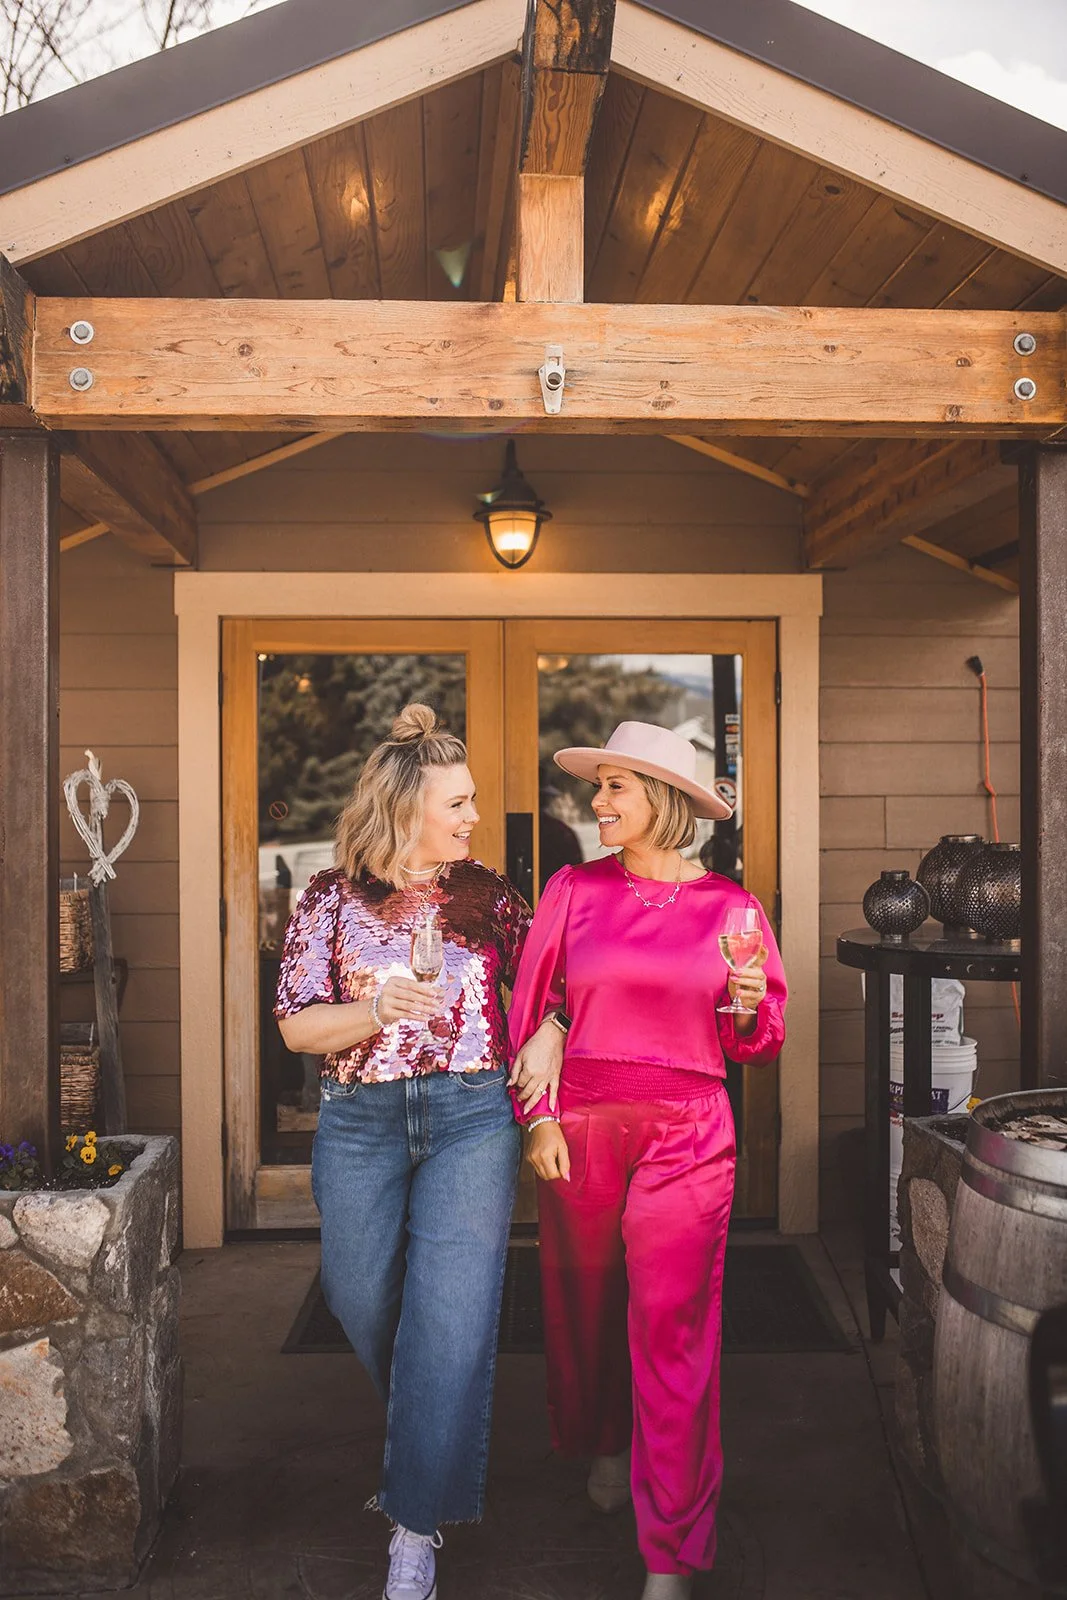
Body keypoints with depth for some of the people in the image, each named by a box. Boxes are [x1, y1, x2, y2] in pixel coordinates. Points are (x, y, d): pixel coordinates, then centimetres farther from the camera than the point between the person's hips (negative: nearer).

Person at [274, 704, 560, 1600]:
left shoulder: (487, 895, 6)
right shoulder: (333, 901, 2)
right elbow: (295, 1023, 0)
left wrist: (546, 1039, -9)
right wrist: (375, 1010, -16)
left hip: (471, 1115, 0)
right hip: (361, 1121, 1)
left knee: (451, 1315, -7)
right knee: (363, 1302, 11)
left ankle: (417, 1528, 5)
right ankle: (423, 1445, 42)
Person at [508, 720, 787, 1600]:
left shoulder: (728, 904, 1)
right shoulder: (574, 889, 1)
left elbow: (757, 1044, 8)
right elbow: (529, 1010, 4)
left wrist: (749, 1005, -14)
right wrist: (537, 1117, -3)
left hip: (686, 1136, -1)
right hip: (581, 1126, 2)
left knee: (673, 1329, -2)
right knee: (586, 1304, 15)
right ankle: (604, 1445, 45)